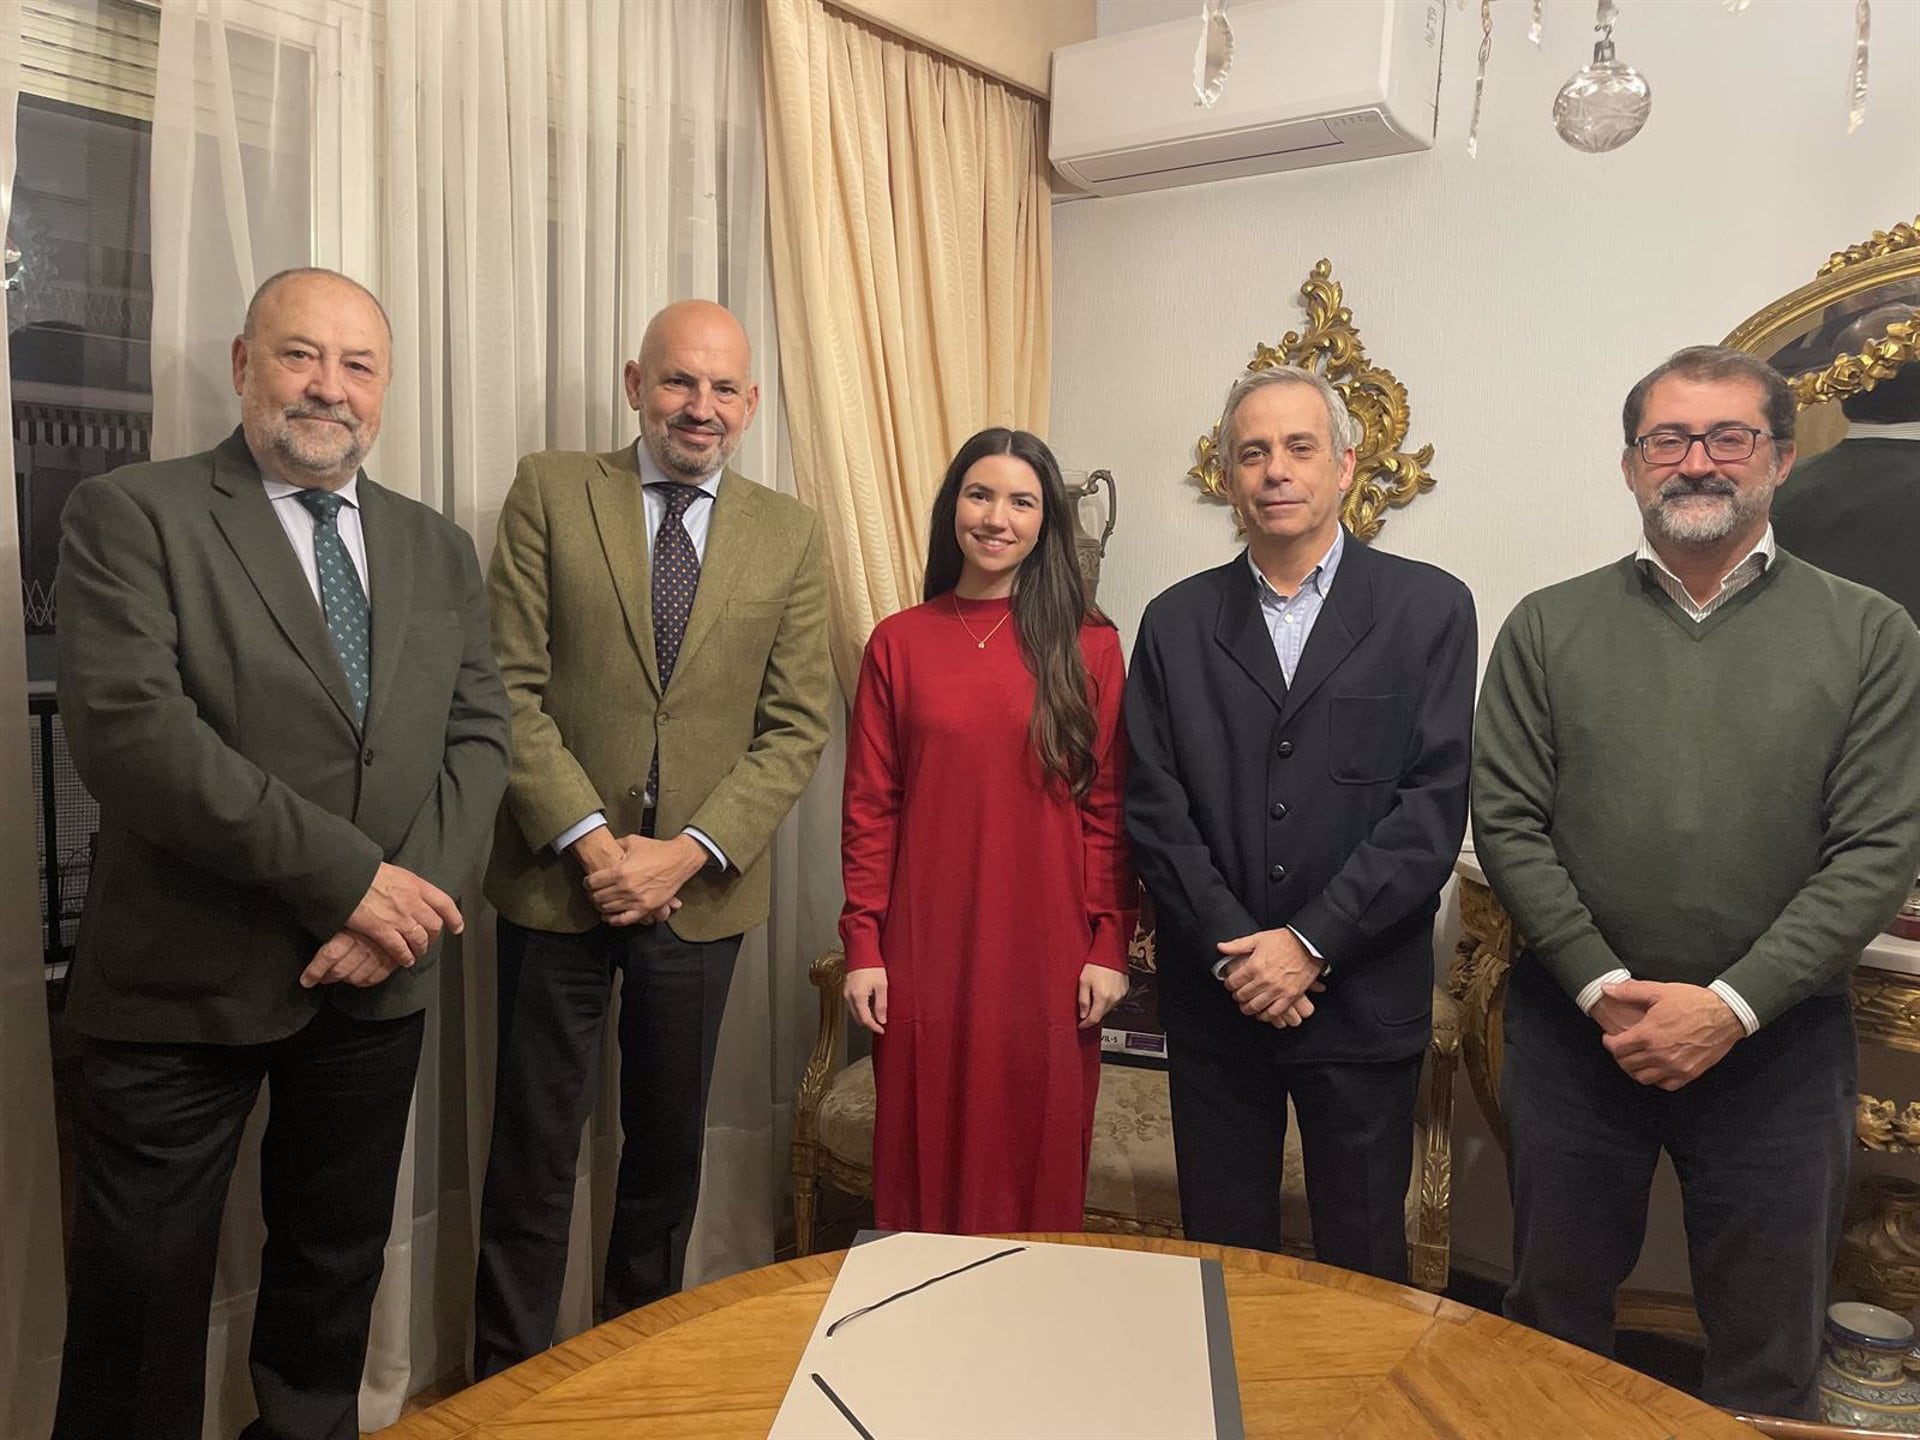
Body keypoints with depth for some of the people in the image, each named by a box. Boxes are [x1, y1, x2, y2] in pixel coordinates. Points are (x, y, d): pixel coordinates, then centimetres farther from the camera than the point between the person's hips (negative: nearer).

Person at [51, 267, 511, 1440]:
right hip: (185, 982, -4)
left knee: (337, 1269, 20)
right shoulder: (131, 515, -7)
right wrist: (347, 877, -22)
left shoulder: (439, 550, 9)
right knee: (141, 1297, 9)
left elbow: (478, 735, 3)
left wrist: (410, 899, -13)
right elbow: (130, 728, -19)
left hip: (377, 978, 5)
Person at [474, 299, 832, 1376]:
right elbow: (513, 684, -5)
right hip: (560, 876, -1)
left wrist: (690, 852, -11)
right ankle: (511, 1386, 26)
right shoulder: (551, 493, 0)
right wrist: (587, 840, -14)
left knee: (669, 1155, 15)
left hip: (701, 888, 2)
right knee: (533, 1163, 7)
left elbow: (797, 726, 0)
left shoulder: (790, 534, 4)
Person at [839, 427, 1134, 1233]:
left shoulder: (1088, 645, 0)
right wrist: (862, 946, -1)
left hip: (1047, 953, 0)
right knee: (926, 1156, 11)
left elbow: (1107, 808, 0)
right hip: (926, 951, 1)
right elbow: (869, 809, 3)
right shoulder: (898, 643, 3)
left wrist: (1109, 947, -4)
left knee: (1039, 1161, 11)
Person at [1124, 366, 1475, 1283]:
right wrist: (1234, 950, -11)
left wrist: (1309, 943, -13)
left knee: (1363, 1267, 12)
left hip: (1364, 997, -1)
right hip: (1213, 999, 2)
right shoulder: (1176, 622, 5)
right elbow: (1153, 808, 0)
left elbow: (1434, 803, -8)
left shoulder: (1429, 609, -1)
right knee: (1220, 1262, 14)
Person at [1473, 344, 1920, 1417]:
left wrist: (1730, 1005, -15)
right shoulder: (1548, 627, 2)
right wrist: (1607, 989, -12)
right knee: (1556, 1322, 16)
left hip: (1775, 1040, 0)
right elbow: (1508, 825, -3)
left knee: (1770, 1350, 15)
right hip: (1576, 1031, 1)